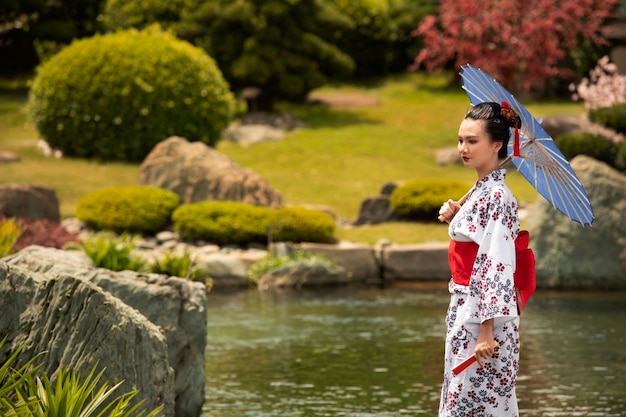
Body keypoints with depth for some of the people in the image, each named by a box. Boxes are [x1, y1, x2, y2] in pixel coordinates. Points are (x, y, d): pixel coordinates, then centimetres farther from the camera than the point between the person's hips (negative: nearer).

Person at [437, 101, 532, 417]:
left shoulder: (497, 196, -17)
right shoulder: (482, 190, 11)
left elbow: (498, 266, -22)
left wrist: (487, 330, -25)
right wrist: (454, 218, 4)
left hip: (483, 316, -9)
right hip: (466, 309, 9)